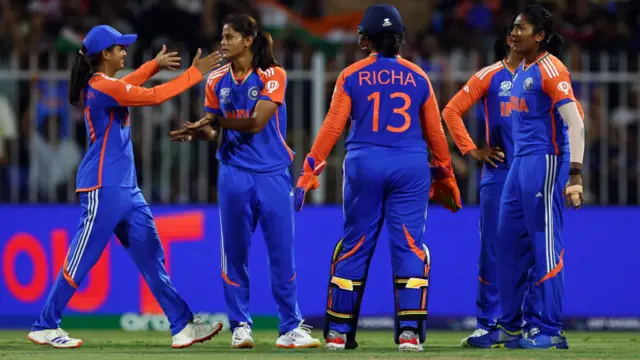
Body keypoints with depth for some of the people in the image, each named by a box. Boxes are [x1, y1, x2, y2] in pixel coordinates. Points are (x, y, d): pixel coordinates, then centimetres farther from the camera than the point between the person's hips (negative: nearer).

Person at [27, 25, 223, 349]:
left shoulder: (102, 85, 13)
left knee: (151, 257, 6)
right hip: (104, 188, -10)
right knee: (81, 260, -4)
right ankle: (45, 327, 4)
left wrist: (155, 65, 32)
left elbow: (127, 86, 36)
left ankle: (182, 326, 5)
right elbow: (154, 96, -16)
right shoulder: (102, 87, -16)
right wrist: (195, 74, -11)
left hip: (125, 188, 10)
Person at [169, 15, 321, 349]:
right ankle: (240, 326, 12)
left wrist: (218, 121, -14)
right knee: (234, 252, 3)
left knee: (282, 253, 0)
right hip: (234, 174, 3)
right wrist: (195, 131, -10)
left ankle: (290, 328, 7)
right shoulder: (217, 80, 6)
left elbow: (256, 123, -15)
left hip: (272, 174, -3)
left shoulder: (272, 76, -6)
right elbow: (213, 126, 10)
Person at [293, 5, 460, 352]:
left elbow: (332, 126, -4)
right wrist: (446, 177, 20)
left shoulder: (352, 76, 2)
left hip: (364, 166, 0)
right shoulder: (417, 77, 7)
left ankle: (338, 331, 12)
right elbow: (435, 131, 11)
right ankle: (409, 330, -6)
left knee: (354, 245, 8)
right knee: (409, 245, 2)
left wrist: (309, 171, -3)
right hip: (411, 167, 0)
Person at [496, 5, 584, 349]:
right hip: (519, 164, 9)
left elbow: (575, 123, -19)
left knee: (545, 245, -6)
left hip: (545, 163, -9)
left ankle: (549, 330, -2)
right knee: (509, 241, 12)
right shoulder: (521, 71, 15)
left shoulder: (551, 70, -12)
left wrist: (574, 175, -28)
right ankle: (509, 323, 21)